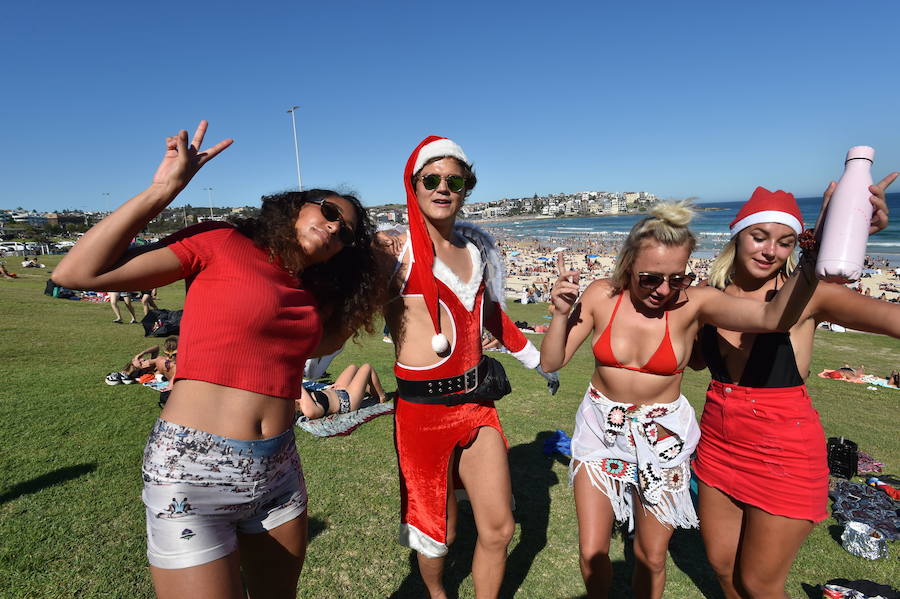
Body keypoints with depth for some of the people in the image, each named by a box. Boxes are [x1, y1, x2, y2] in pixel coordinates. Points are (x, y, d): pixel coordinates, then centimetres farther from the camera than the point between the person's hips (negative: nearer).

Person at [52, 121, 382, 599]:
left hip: (278, 470, 6)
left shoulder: (311, 292, 10)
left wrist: (370, 286, 12)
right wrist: (166, 187, -14)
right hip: (193, 473, -6)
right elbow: (75, 273, -10)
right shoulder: (221, 244, -8)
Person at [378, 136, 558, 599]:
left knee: (499, 528, 10)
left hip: (476, 400, 5)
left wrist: (537, 360, 28)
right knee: (438, 532, 13)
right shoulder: (394, 251, -9)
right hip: (422, 406, -4)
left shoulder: (476, 247, 9)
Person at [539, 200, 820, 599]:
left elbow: (773, 318, -33)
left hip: (662, 436, 0)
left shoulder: (693, 303, -16)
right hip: (602, 428, 1)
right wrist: (561, 315, -25)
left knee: (652, 557, 16)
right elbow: (551, 362, -10)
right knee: (591, 554, 9)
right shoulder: (601, 296, -12)